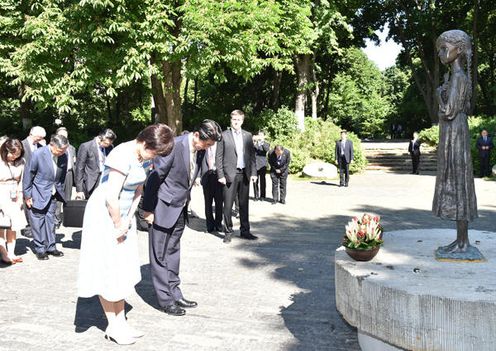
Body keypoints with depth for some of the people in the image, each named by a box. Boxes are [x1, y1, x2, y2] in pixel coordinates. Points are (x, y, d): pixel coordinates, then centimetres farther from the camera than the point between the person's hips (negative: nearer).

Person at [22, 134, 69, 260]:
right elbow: (28, 174, -12)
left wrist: (59, 192, 9)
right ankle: (40, 249, 11)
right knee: (38, 221, 1)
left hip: (53, 194, 5)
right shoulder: (38, 154, -20)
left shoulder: (63, 156, -6)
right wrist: (27, 195, -9)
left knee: (50, 220, 11)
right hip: (38, 193, -4)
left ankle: (50, 247, 20)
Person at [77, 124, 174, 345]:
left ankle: (121, 322, 23)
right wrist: (119, 226, -15)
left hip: (123, 215, 8)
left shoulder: (145, 157, 1)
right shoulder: (123, 156, -26)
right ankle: (113, 327, 13)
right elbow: (111, 198, -27)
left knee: (123, 271, 12)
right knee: (108, 272, 2)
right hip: (104, 215, -8)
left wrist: (127, 221, 0)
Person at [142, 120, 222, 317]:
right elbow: (155, 177, -18)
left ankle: (174, 293, 25)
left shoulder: (200, 150, 0)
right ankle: (165, 300, 10)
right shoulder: (174, 145, -22)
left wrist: (186, 201, 15)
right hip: (164, 207, -7)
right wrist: (148, 209, -14)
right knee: (160, 255, 3)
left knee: (173, 252, 16)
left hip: (180, 208, 7)